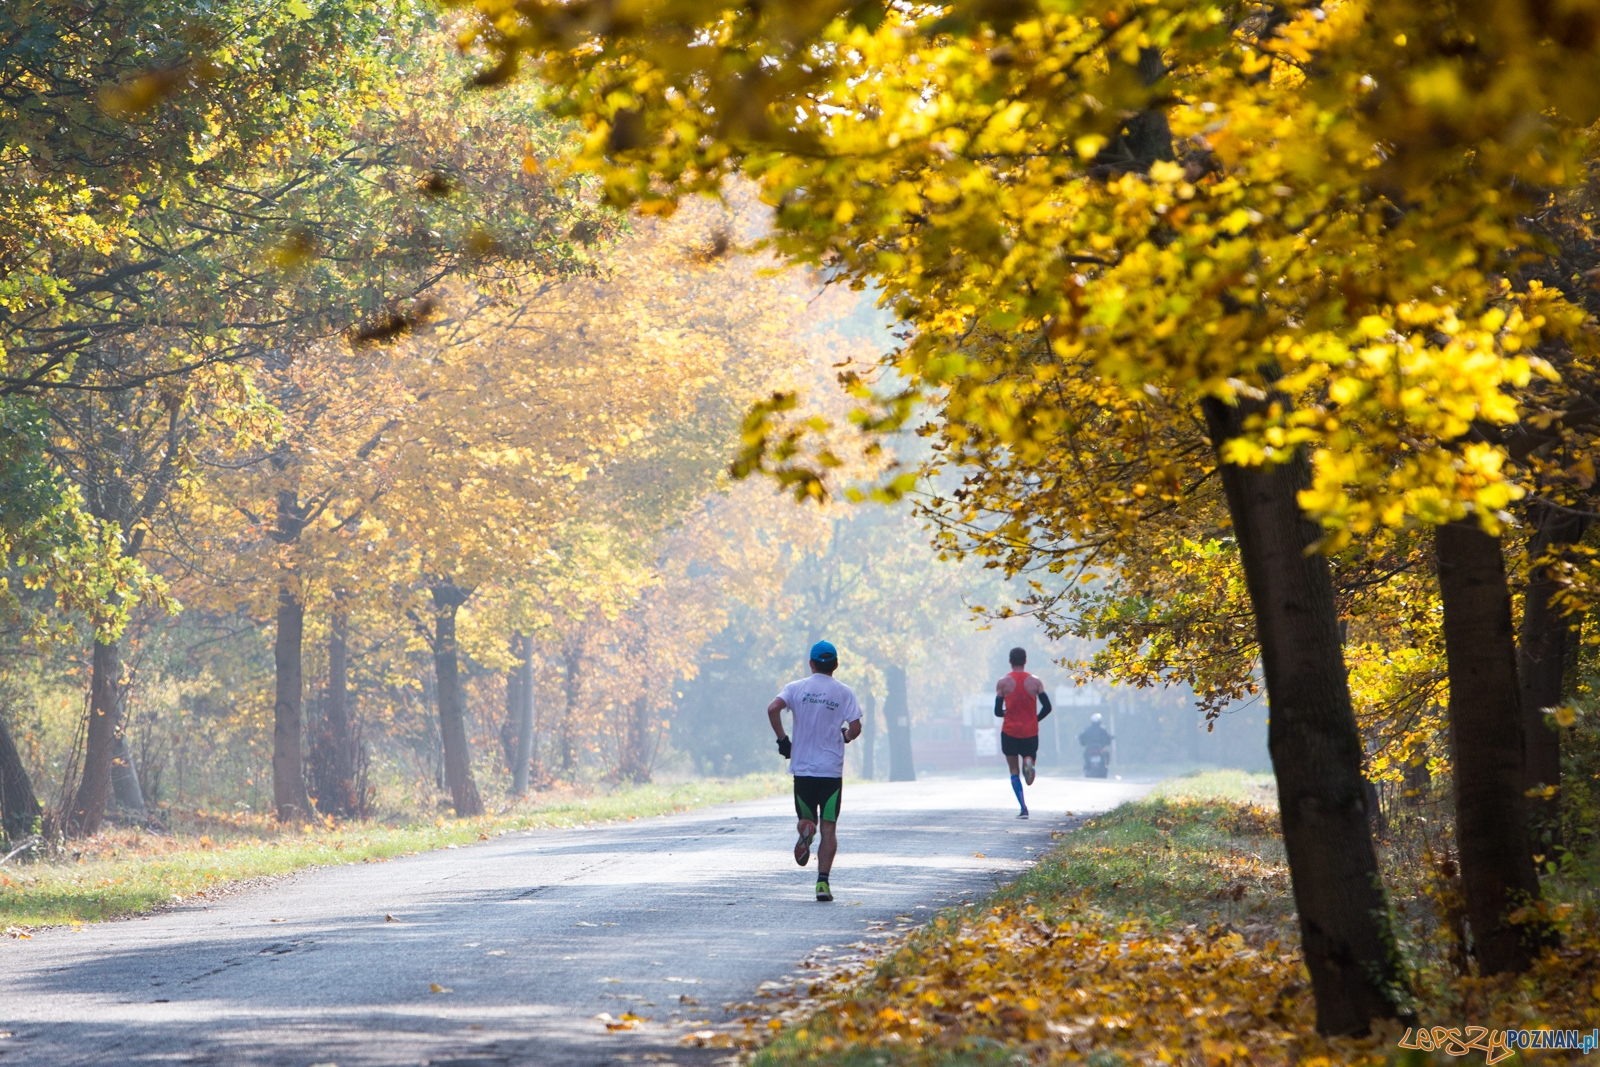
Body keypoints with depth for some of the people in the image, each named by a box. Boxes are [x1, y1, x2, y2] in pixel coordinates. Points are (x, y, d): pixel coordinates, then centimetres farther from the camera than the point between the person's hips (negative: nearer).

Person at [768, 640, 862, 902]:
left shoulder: (796, 687, 3)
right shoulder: (845, 692, 2)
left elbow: (773, 708, -13)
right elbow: (855, 727, -6)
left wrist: (782, 739, -2)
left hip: (802, 767, 1)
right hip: (832, 769, -1)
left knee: (807, 817, 18)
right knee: (828, 829, 2)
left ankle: (805, 829, -18)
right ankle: (823, 881, -12)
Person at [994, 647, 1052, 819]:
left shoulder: (1003, 683, -4)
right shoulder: (1035, 681, 0)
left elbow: (998, 712, -5)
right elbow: (1047, 707, -5)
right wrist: (1036, 719, 12)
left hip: (1010, 732, -1)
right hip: (1030, 732, 1)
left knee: (1014, 770, 9)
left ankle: (1023, 808, -6)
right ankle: (1029, 761, -22)